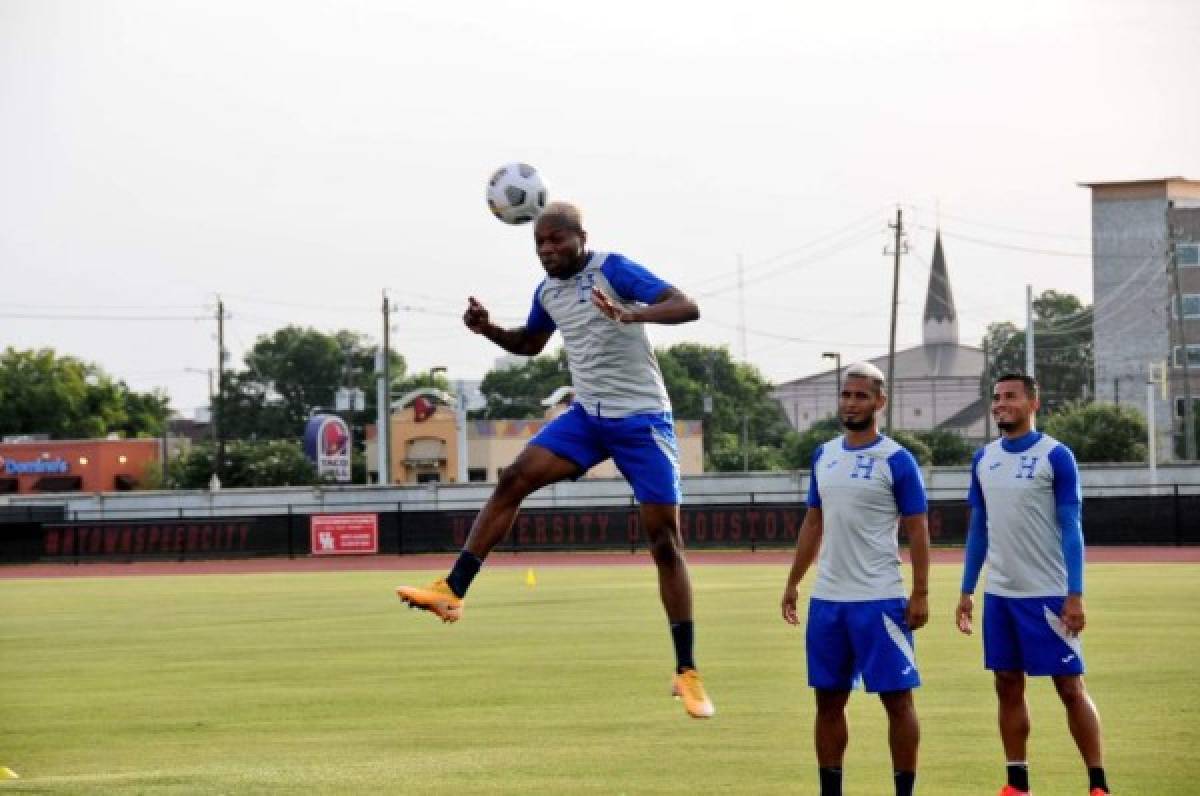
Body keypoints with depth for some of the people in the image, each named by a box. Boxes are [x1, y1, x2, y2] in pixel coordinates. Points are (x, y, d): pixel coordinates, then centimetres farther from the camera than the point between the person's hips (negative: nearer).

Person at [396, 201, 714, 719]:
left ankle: (687, 673, -1)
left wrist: (632, 314, -42)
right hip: (587, 415, 6)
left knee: (665, 539, -5)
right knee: (513, 480, -13)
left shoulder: (613, 270, -14)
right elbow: (530, 344, 26)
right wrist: (488, 329, 5)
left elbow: (688, 308, -24)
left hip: (642, 419, -6)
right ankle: (453, 592, -12)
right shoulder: (548, 291, 6)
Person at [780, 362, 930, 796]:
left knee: (897, 698, -2)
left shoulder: (897, 461, -6)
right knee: (828, 700, 10)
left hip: (879, 600, -6)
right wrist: (792, 583, 14)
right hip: (827, 598, 6)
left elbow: (917, 531, -7)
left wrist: (920, 594, -13)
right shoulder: (824, 455, 11)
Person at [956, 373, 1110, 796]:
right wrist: (967, 591, 13)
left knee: (1070, 687, -4)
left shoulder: (1055, 456, -8)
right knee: (1008, 687, 8)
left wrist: (1075, 595, -15)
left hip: (1047, 594, -6)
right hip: (999, 594, 6)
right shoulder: (984, 459, 9)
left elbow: (1071, 528, -9)